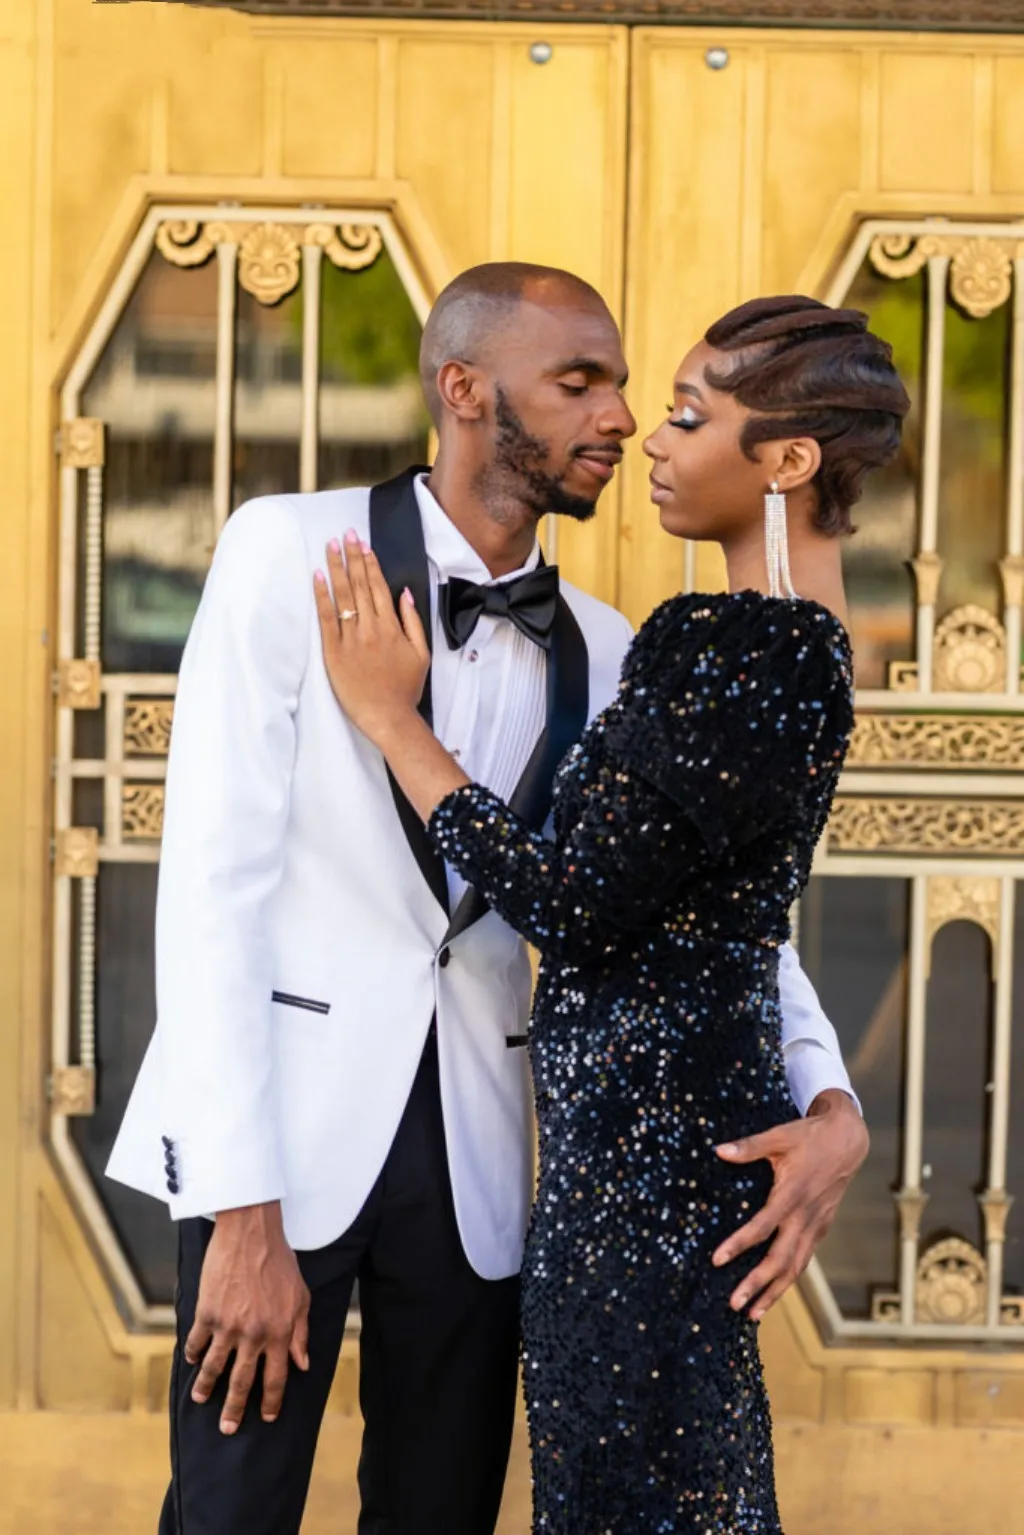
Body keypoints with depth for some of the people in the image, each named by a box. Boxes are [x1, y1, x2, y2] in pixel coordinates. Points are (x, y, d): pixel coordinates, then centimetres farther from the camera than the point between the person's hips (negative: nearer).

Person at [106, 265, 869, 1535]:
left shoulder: (600, 657, 7)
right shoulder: (294, 551, -6)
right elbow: (213, 872, -11)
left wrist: (826, 1100, -15)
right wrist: (245, 1209, -17)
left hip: (474, 1146, 4)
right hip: (280, 1126, -4)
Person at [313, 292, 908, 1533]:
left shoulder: (726, 649, -21)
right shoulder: (802, 644, 9)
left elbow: (574, 906, -19)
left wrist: (389, 717, -12)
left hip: (648, 1127, -9)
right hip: (691, 1103, 10)